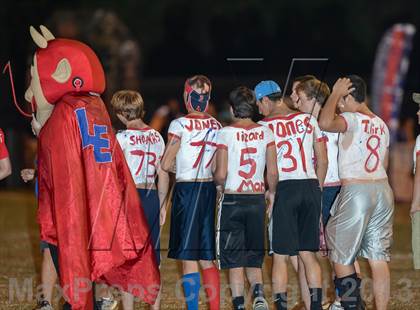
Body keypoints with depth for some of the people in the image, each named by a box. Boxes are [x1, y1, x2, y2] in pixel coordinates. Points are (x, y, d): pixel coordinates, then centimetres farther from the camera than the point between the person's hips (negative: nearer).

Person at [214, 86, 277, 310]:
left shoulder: (226, 133, -9)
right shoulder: (265, 133, 0)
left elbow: (221, 174, -13)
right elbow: (273, 172, -1)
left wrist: (219, 185, 9)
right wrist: (271, 192, 17)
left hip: (232, 199, -3)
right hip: (257, 199, 3)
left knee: (234, 260, 4)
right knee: (254, 258, 14)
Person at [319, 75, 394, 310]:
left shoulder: (352, 119, -10)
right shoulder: (381, 124, 13)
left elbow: (326, 123, -29)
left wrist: (336, 93, -16)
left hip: (355, 190, -7)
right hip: (383, 190, 7)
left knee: (341, 255, 3)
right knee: (379, 258, 7)